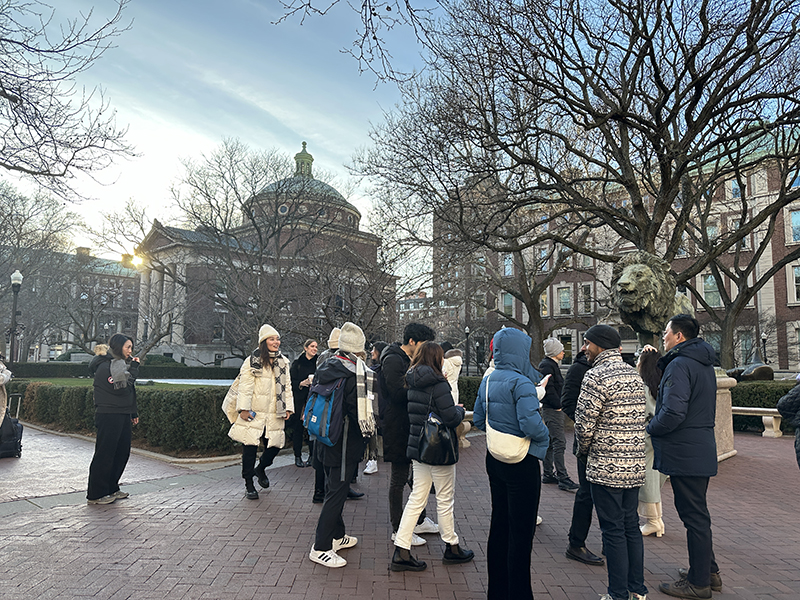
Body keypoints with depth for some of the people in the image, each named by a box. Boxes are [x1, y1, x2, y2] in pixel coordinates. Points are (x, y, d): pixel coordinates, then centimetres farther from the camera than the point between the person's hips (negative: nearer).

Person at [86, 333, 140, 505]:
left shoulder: (121, 364, 16)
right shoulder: (105, 367, -13)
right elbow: (121, 389, -22)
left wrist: (134, 413, 19)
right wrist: (134, 368, -16)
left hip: (123, 416, 9)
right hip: (109, 417, -9)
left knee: (122, 452, 11)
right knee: (104, 454, -3)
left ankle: (112, 489, 23)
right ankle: (95, 494, 7)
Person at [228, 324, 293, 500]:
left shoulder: (283, 362, 12)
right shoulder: (252, 361, -4)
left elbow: (287, 386, 15)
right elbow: (245, 387, -7)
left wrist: (288, 407, 9)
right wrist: (244, 408, -13)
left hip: (274, 415, 4)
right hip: (254, 414, -4)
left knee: (275, 446, 5)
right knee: (250, 448, 1)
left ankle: (261, 469, 35)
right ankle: (248, 484, 16)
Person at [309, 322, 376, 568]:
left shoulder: (325, 367, 3)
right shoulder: (355, 373, -21)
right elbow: (359, 412, -19)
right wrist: (368, 430, -2)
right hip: (345, 443, -8)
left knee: (333, 489, 20)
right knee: (336, 492, 1)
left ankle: (337, 535, 35)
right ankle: (320, 548, 8)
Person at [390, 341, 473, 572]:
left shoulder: (413, 383, 6)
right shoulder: (438, 384, -18)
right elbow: (451, 418, -22)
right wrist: (460, 410, -1)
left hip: (417, 448, 7)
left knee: (416, 499, 12)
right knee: (445, 500, 11)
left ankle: (401, 552, 13)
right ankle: (452, 548, 29)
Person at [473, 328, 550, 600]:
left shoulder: (487, 380, 6)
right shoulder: (521, 383, -19)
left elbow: (478, 419, 12)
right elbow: (531, 425, -26)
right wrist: (545, 436, -7)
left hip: (495, 460, 8)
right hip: (521, 464, -8)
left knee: (499, 524, 18)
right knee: (521, 531, 3)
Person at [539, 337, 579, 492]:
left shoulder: (552, 365, 19)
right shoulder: (547, 365, -14)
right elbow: (549, 388, -20)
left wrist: (559, 405, 15)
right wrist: (559, 405, -16)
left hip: (553, 409, 11)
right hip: (552, 409, -11)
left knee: (550, 443, 13)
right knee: (559, 443, -10)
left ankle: (548, 474, 20)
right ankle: (563, 479, -9)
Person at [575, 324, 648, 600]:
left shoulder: (596, 376, -17)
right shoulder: (634, 374, 9)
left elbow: (585, 424, -17)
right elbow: (639, 419, 14)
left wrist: (584, 450, 2)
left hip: (607, 467, -8)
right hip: (635, 465, 8)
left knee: (613, 531, 3)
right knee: (631, 526, 18)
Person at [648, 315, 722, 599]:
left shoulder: (679, 365, -19)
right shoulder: (704, 364, 13)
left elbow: (673, 413, -27)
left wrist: (650, 427, -10)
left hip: (685, 454, -10)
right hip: (702, 450, 10)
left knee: (694, 515, 0)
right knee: (697, 513, 21)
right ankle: (709, 571, 32)